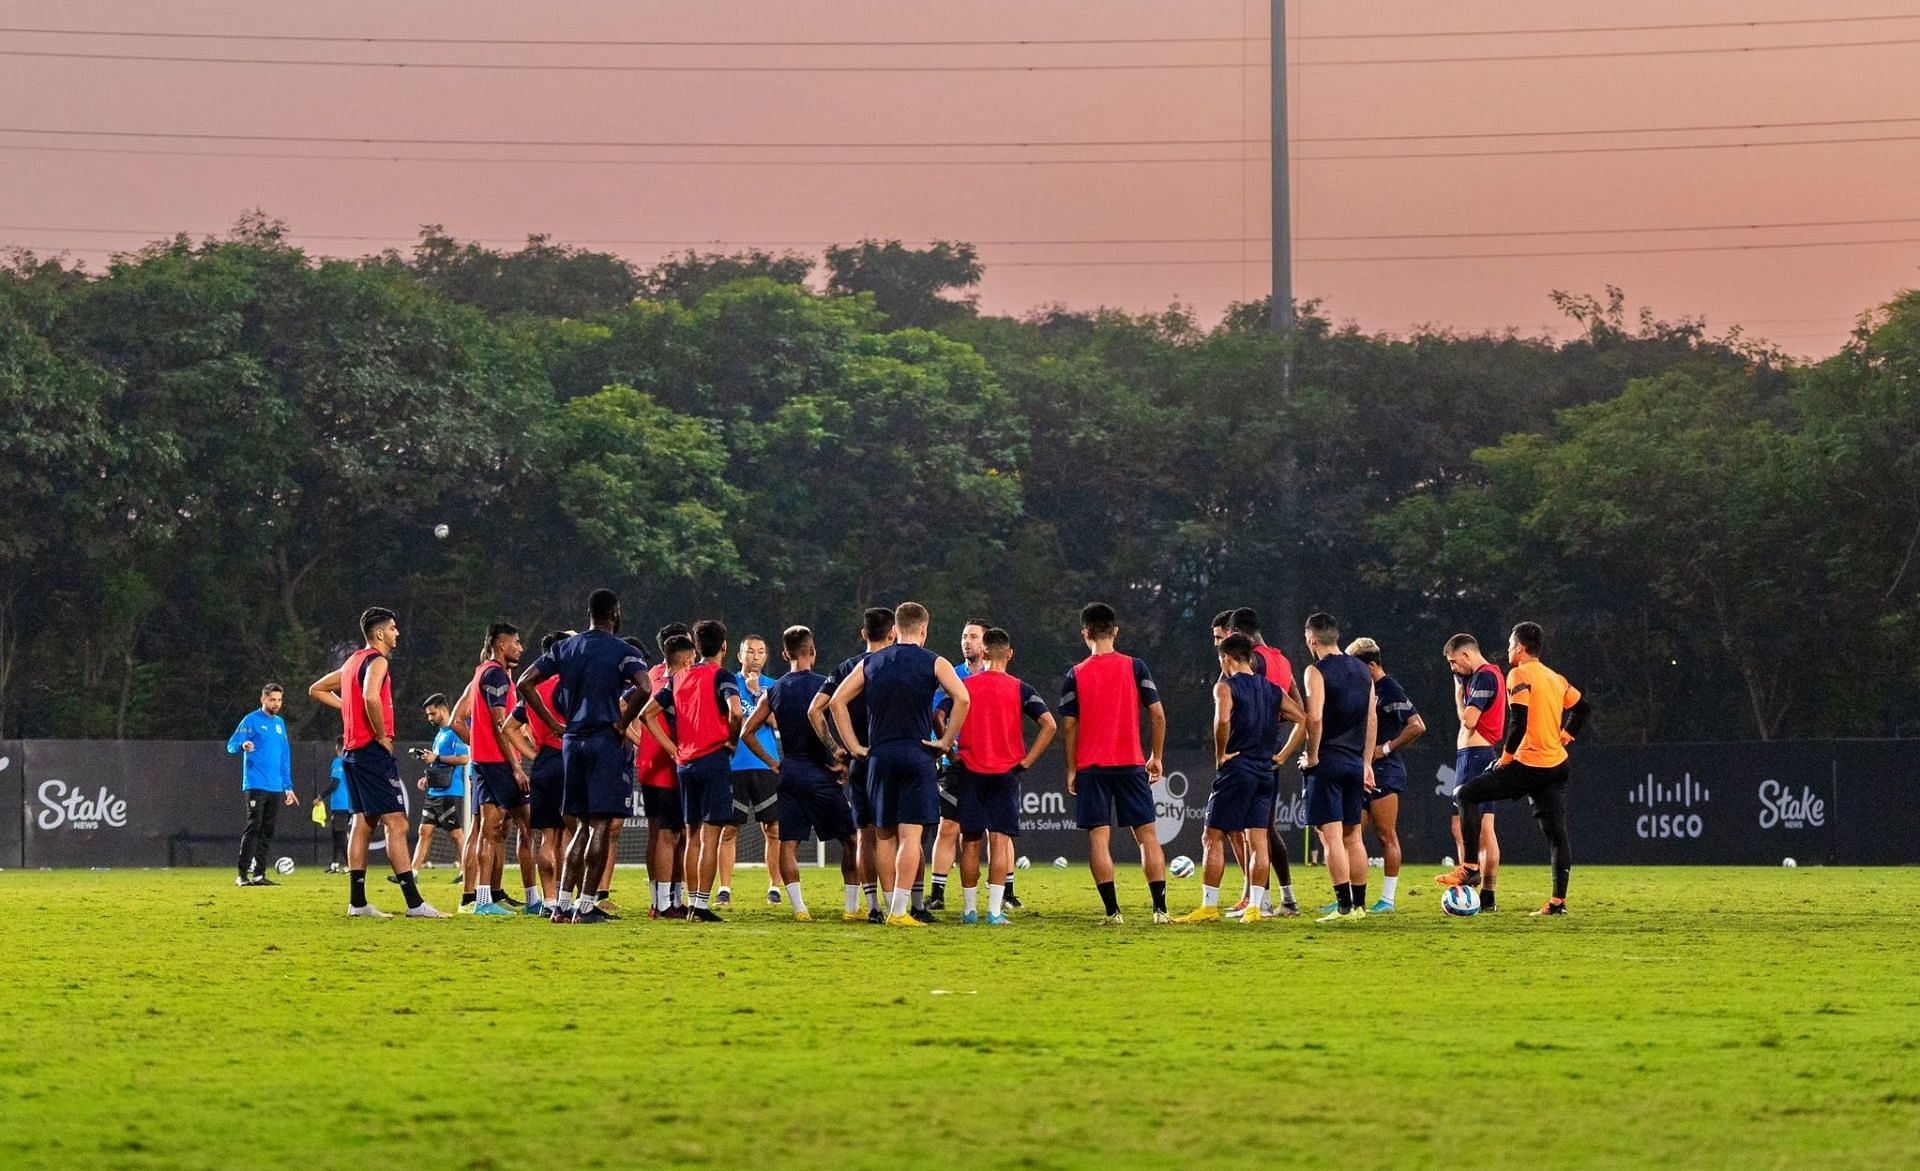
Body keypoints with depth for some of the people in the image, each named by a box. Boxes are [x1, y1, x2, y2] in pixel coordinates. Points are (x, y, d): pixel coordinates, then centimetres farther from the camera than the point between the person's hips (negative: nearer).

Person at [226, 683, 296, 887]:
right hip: (256, 785, -6)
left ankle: (260, 874, 9)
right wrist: (243, 745, -34)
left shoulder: (280, 723, 17)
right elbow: (231, 745, -10)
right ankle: (242, 874, -11)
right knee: (253, 828, -11)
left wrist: (288, 787, 17)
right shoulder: (251, 720, -2)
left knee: (267, 832, 5)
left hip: (276, 788, 6)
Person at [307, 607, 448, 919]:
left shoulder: (353, 661, 17)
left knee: (363, 823, 11)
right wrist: (382, 736, -18)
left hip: (353, 751, 10)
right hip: (374, 752, -10)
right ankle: (414, 903, -15)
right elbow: (371, 697, -30)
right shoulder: (376, 661, -11)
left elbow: (317, 689, 28)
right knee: (396, 824, -11)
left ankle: (357, 902, 10)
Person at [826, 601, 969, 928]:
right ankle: (899, 911, -12)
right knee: (910, 836, -5)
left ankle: (891, 906, 15)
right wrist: (946, 741, -7)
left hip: (879, 755, 3)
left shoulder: (870, 664, 10)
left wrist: (854, 746, 8)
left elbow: (837, 701, 6)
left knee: (884, 836, 12)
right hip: (917, 754, -3)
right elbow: (962, 698, -15)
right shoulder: (934, 663, 0)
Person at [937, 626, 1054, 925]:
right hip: (1006, 772, -1)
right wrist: (1026, 761, -4)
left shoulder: (963, 685, 1)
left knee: (970, 842, 8)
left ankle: (969, 909, 11)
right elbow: (1050, 725, -9)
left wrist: (950, 752, -1)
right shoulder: (1019, 690, -1)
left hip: (969, 772, 1)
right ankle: (995, 911, -7)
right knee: (1000, 840, 0)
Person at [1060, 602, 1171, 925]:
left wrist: (1071, 770, 7)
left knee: (1099, 838, 0)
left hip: (1091, 767, -1)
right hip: (1131, 764, 1)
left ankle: (1112, 911, -7)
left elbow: (1069, 725, -1)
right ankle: (1160, 908, 0)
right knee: (1147, 834, 6)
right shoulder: (1134, 667, 1)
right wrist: (1156, 757, 10)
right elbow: (1157, 714, 0)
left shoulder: (1076, 674, -1)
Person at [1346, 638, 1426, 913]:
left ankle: (1388, 899, 1)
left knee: (1386, 836, -3)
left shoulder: (1390, 691, -12)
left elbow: (1417, 727, -21)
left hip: (1384, 771, -10)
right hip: (1364, 773, 10)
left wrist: (1387, 748, -16)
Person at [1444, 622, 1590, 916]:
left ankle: (1470, 868, -9)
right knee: (1556, 832, 7)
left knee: (1465, 795, -4)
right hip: (1556, 766, 8)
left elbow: (1518, 723, -17)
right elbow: (1583, 708, 22)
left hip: (1528, 765, -8)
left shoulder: (1519, 675, -8)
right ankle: (1558, 900, 2)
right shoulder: (1557, 678, 15)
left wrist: (1505, 757, -7)